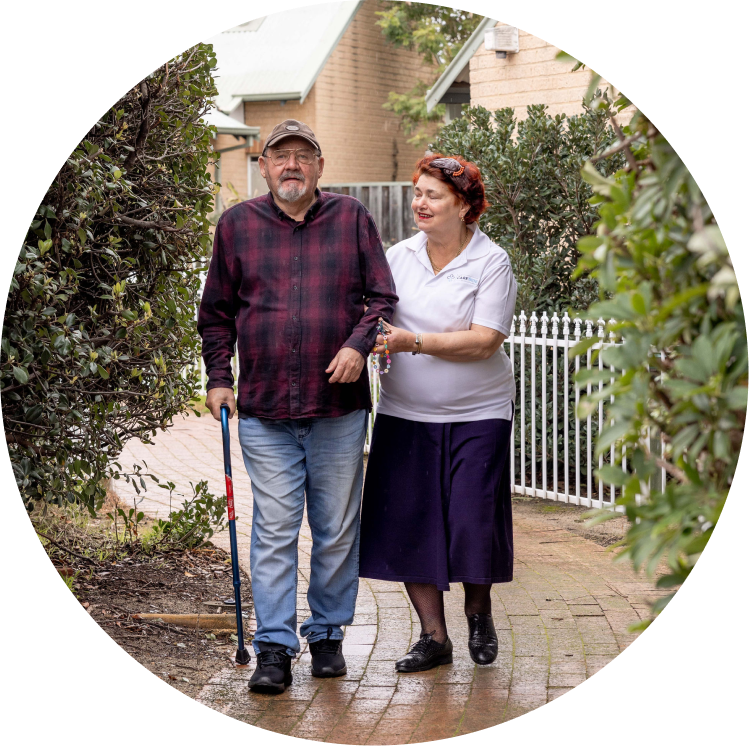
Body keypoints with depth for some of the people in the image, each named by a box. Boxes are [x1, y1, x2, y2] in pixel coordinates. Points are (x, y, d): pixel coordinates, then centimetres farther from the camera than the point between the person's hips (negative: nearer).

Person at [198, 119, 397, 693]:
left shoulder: (352, 218, 6)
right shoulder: (236, 225, 8)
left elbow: (383, 297, 6)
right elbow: (216, 313, 14)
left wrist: (358, 344, -11)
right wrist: (219, 377, 6)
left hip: (339, 408, 0)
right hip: (264, 409, 0)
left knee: (337, 530, 8)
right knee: (274, 530, -3)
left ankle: (327, 635, 22)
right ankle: (275, 648, 2)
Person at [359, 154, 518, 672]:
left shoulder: (492, 262, -6)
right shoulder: (399, 255, 7)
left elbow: (485, 340, -15)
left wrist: (413, 342, -22)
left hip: (477, 415, -4)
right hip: (405, 414, 4)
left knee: (474, 521, -5)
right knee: (406, 521, 1)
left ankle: (479, 610, 26)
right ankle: (434, 637, 14)